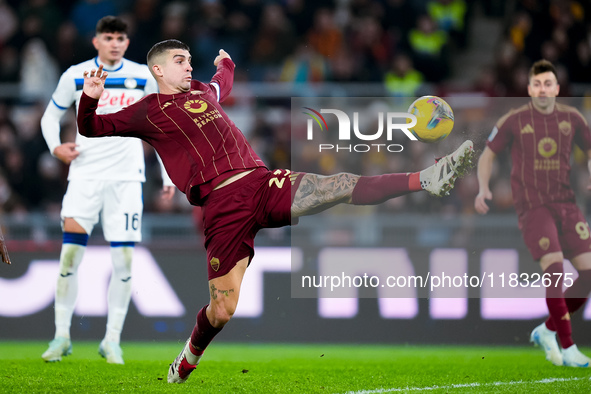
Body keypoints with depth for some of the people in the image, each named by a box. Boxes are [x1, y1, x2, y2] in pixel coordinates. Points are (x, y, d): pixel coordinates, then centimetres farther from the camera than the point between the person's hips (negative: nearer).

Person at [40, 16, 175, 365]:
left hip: (126, 175, 1)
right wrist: (56, 146, -5)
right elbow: (51, 116, 14)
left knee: (124, 259, -4)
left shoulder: (142, 77, 4)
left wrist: (168, 175, 7)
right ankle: (62, 336, -2)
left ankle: (112, 341, 5)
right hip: (85, 173, -1)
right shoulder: (76, 76, 3)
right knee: (71, 250, -12)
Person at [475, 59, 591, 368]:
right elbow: (488, 155, 10)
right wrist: (483, 189, -5)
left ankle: (548, 330, 13)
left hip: (566, 203, 4)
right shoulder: (514, 121, -1)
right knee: (554, 269, -20)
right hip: (532, 206, -4)